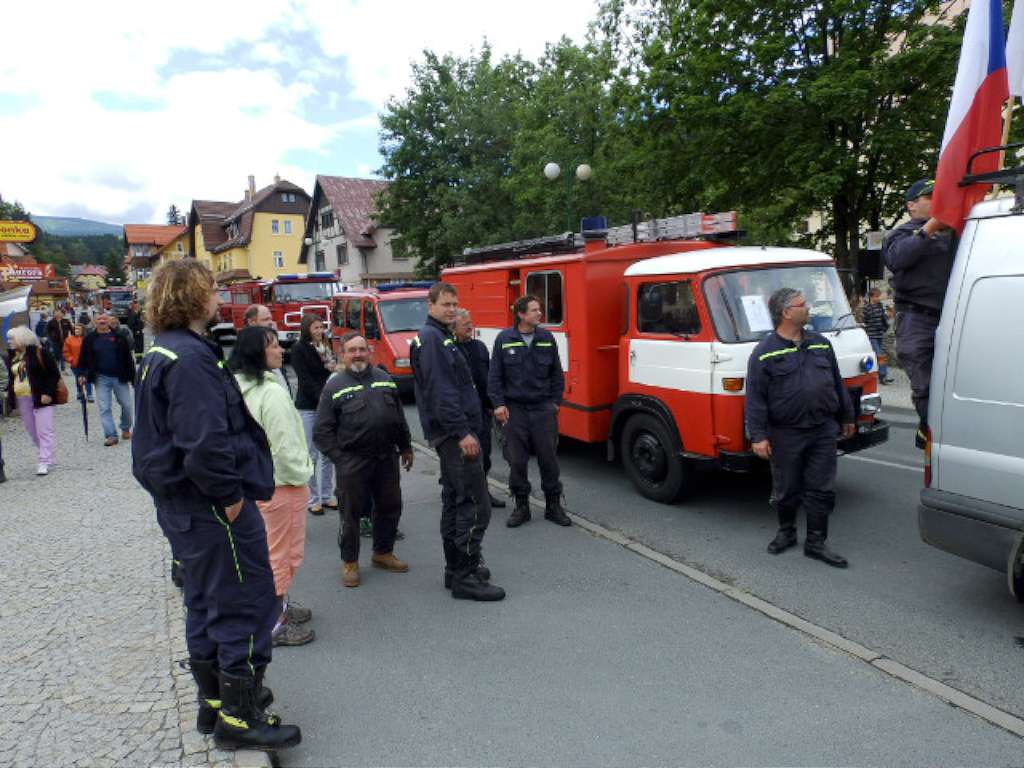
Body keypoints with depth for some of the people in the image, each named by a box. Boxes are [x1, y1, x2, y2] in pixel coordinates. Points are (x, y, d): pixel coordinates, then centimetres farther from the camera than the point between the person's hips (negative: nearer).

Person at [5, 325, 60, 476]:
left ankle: (44, 462, -4)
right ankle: (46, 457, 21)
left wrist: (48, 393, -16)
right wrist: (10, 396, 9)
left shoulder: (39, 352, -7)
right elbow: (12, 378, 20)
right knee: (32, 432, 10)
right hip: (21, 400, 7)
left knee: (44, 431, -6)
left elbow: (54, 374, -9)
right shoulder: (12, 356, 11)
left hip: (40, 398, -7)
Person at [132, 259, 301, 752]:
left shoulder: (160, 354, 12)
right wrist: (232, 498, -19)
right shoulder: (190, 357, -21)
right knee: (247, 605, 1)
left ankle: (216, 700, 36)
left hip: (179, 505, 11)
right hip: (211, 508, -11)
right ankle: (239, 718, 13)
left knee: (206, 604, 21)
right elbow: (205, 443, -30)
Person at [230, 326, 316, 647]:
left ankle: (278, 605, 38)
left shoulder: (238, 388, 6)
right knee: (284, 554, 3)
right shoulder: (272, 393, -22)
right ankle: (273, 625, 12)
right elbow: (285, 446, -23)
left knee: (273, 549, 23)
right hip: (281, 484, -9)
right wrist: (300, 476, -8)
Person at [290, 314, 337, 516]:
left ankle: (327, 496, 17)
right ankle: (313, 499, 7)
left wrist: (334, 368, -6)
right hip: (308, 408, -5)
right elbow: (305, 380, -10)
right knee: (311, 455, 0)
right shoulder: (299, 349, -4)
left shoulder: (325, 347, 13)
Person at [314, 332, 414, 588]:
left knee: (390, 507, 14)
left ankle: (383, 553, 33)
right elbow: (322, 431, -3)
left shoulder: (384, 379, 11)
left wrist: (406, 447, 17)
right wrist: (339, 458, -8)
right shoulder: (335, 386, -2)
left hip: (387, 458, 5)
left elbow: (399, 417, 18)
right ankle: (350, 562, 21)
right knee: (351, 512, 4)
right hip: (353, 462, -4)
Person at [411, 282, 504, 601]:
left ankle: (456, 568, 25)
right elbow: (441, 392, -22)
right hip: (456, 433, -11)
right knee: (475, 504, -9)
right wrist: (463, 432, -24)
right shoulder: (432, 339, -13)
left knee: (454, 500, 15)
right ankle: (465, 577, -3)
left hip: (450, 434, 11)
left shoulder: (439, 338, 19)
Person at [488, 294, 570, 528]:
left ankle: (553, 506, 19)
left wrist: (556, 401, 5)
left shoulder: (547, 338, 4)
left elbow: (557, 374, 10)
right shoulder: (504, 339, -1)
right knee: (517, 461, 5)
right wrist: (498, 404, -6)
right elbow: (494, 375, 1)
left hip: (543, 408, 1)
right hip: (514, 410, -1)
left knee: (549, 458, 6)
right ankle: (521, 506, 20)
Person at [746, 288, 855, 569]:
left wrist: (847, 417, 20)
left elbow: (837, 384, 19)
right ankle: (786, 532, 32)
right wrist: (758, 436, -14)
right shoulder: (764, 352, -6)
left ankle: (816, 543, 16)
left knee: (822, 490, 5)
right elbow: (755, 398, -9)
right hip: (785, 435, -4)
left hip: (823, 432, 4)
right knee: (787, 490, 10)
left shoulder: (821, 344, 10)